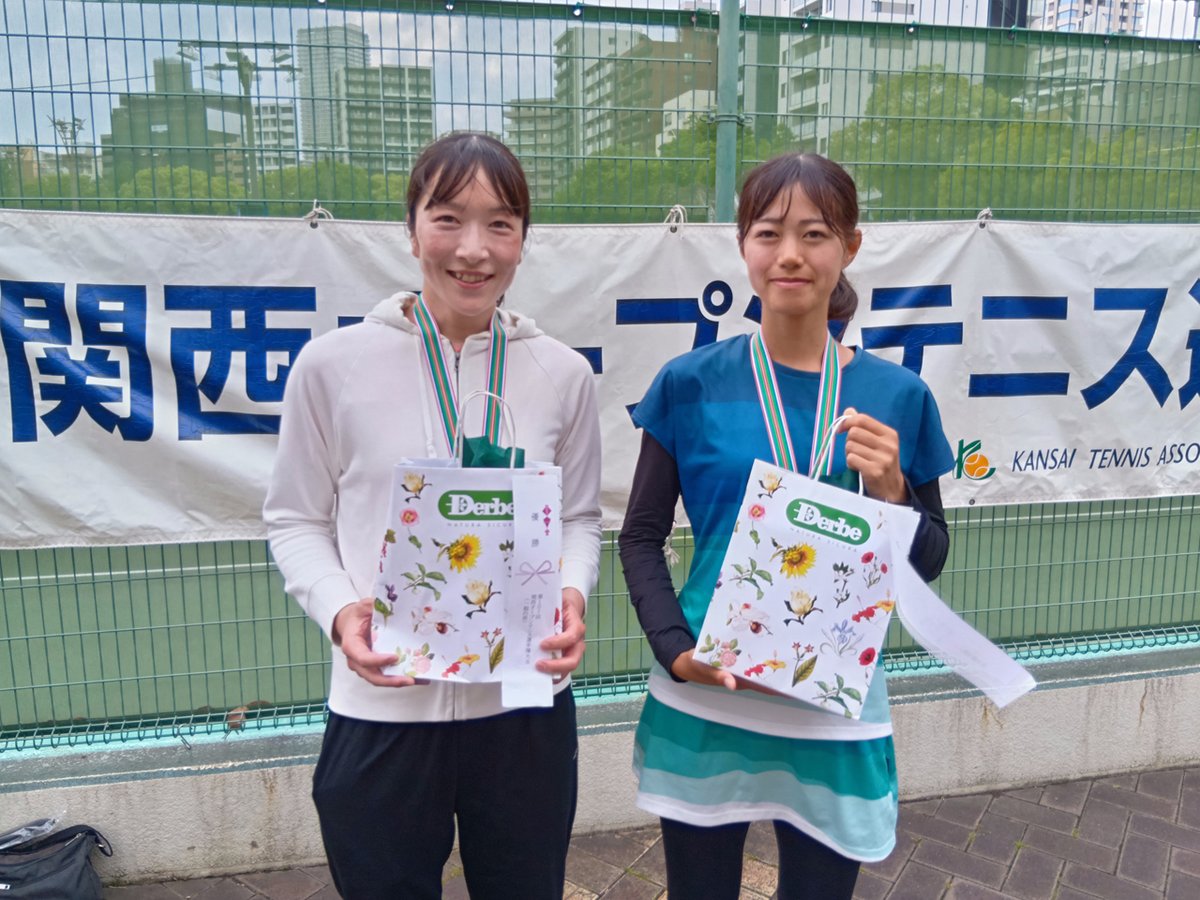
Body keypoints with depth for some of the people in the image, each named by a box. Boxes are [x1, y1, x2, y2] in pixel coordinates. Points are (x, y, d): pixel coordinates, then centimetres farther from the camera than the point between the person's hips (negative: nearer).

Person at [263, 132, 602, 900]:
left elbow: (581, 519, 8)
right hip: (381, 710, -1)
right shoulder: (334, 364, -6)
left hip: (524, 705, 2)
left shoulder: (563, 374, -1)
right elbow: (297, 520, 2)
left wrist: (572, 594, -12)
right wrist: (339, 611, -16)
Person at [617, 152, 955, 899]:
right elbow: (641, 536, 0)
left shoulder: (896, 396, -2)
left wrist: (892, 492, -14)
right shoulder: (692, 384, -5)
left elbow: (929, 564, 5)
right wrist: (675, 650, -14)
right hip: (703, 703, 0)